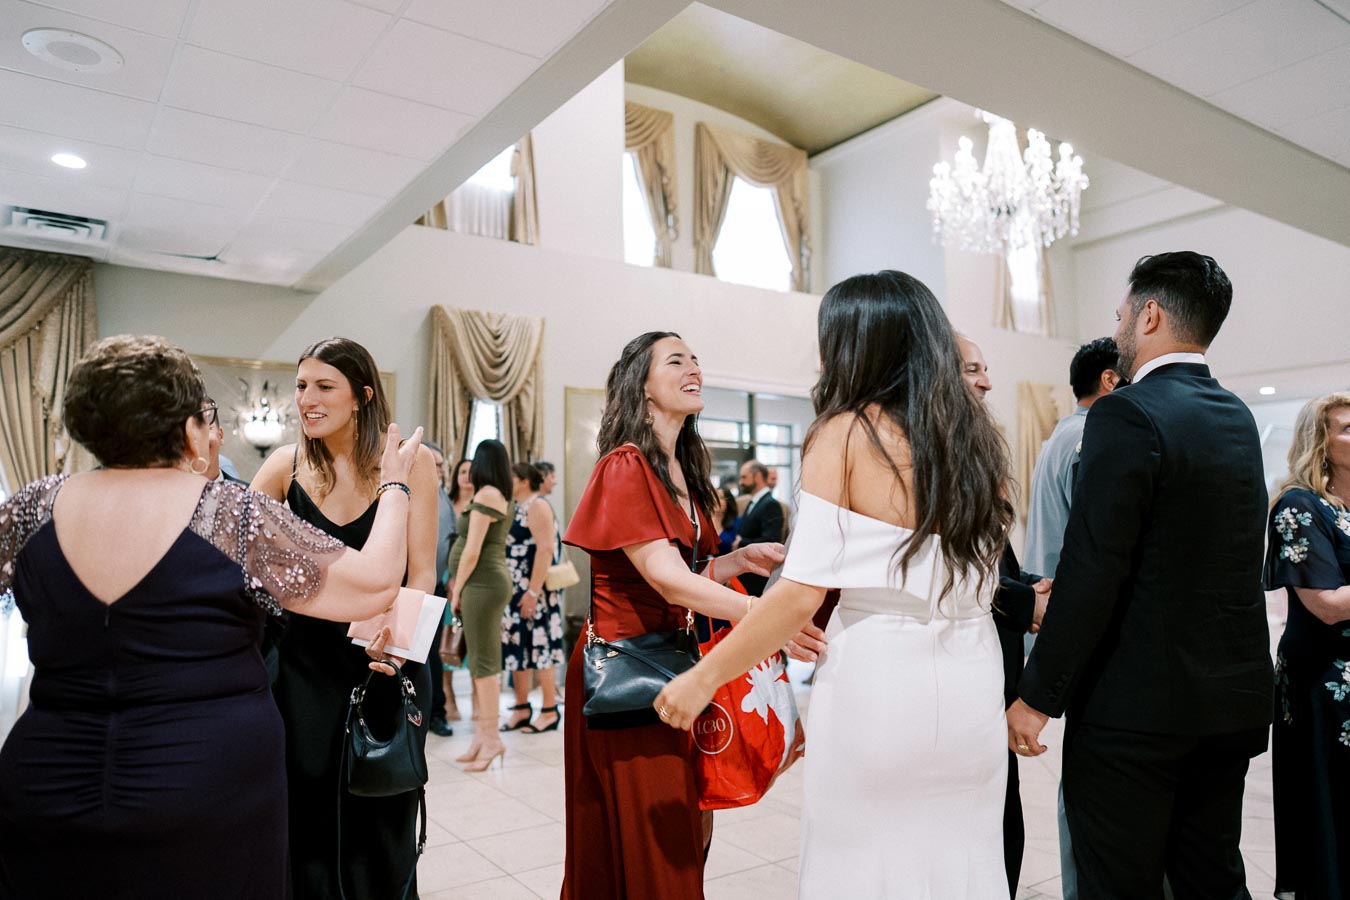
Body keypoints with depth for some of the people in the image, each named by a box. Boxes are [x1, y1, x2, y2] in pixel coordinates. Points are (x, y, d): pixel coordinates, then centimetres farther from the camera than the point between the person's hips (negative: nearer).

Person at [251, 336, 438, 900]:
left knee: (380, 817, 10)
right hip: (306, 657, 2)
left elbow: (420, 573, -11)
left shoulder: (410, 461, -10)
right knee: (308, 807, 10)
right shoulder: (287, 464, -2)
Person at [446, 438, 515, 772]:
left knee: (483, 662, -5)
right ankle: (482, 738, 17)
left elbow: (472, 551, -16)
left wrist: (456, 591, -7)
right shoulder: (505, 498, 15)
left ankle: (491, 738, 0)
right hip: (489, 582, 10)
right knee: (479, 662, 11)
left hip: (482, 584, -10)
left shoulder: (485, 495, -13)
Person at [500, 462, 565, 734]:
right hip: (515, 590, 9)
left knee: (539, 647, -3)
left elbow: (545, 550, -19)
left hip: (534, 591, -9)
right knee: (517, 647, 10)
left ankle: (550, 712, 6)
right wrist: (507, 589, 15)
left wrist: (533, 592, -24)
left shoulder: (537, 506, -11)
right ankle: (521, 709, 19)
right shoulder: (516, 508, 16)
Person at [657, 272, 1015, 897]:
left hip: (876, 686, -5)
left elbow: (803, 593, -16)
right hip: (972, 688, 6)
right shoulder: (978, 438, 5)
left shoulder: (846, 434, -11)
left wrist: (704, 678, -7)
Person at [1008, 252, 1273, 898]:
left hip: (1136, 707, -8)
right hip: (1234, 702, 8)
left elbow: (1092, 573, -22)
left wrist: (1036, 697, -15)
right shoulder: (1239, 417, 9)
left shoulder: (1126, 415, -17)